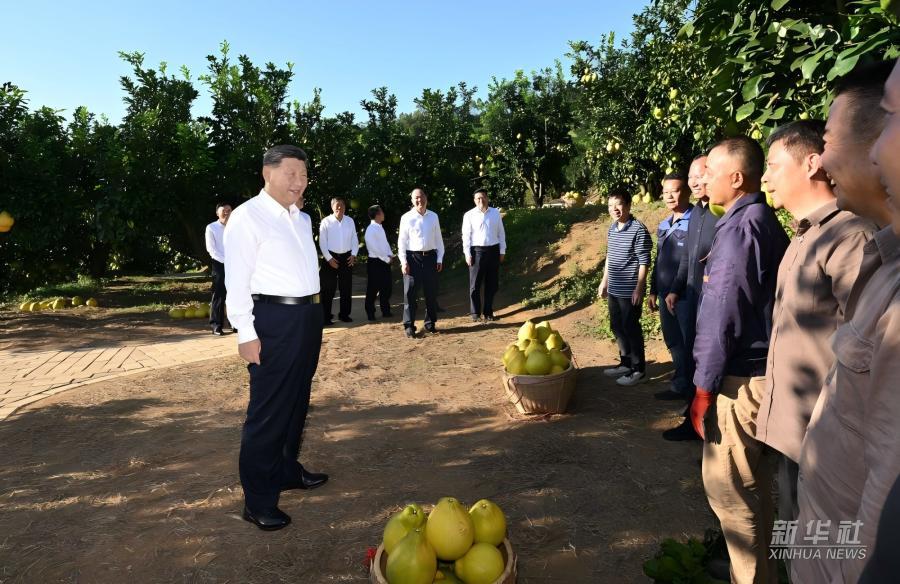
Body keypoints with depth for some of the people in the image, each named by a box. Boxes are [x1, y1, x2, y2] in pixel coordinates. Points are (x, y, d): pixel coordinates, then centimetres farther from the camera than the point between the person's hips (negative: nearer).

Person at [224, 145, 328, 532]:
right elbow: (237, 280, -13)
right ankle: (258, 500, 13)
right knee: (269, 409, -1)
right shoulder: (248, 217, -9)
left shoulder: (302, 219, 14)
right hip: (274, 319, -8)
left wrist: (312, 314, 13)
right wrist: (247, 334, -16)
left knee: (297, 402, 18)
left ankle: (287, 470, 37)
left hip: (308, 315, 8)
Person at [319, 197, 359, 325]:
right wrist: (329, 258, -11)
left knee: (346, 288, 10)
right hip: (331, 257, -3)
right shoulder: (326, 221, -5)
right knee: (328, 289, -1)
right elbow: (322, 242, -5)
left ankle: (344, 314, 23)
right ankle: (326, 316, 7)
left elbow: (355, 239, 10)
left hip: (346, 257, 4)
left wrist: (353, 254, -2)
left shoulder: (350, 221, 5)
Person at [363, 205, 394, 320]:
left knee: (386, 287, 13)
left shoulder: (380, 228, 11)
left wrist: (390, 255, 1)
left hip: (385, 261, 8)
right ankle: (370, 313, 13)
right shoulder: (371, 229, -16)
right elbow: (374, 248, -19)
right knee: (373, 289, 2)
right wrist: (387, 259, -14)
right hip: (375, 262, -8)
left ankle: (386, 311, 25)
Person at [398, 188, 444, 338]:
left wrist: (440, 258, 6)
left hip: (430, 257, 3)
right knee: (410, 293, 0)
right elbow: (402, 241, -2)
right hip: (413, 257, -3)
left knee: (431, 292, 11)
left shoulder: (433, 216, 6)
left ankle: (430, 323, 26)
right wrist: (403, 261, -8)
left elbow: (438, 239, 9)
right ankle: (409, 326, 8)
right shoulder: (406, 218, -2)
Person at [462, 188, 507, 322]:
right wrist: (467, 254, -8)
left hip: (493, 250, 3)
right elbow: (466, 235, -2)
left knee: (492, 284, 8)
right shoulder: (469, 215, 0)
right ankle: (475, 313, 11)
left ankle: (488, 312, 19)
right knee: (475, 284, 2)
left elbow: (501, 233, 10)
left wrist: (502, 251, 6)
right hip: (477, 251, -2)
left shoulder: (495, 213, 7)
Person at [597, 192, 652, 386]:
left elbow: (644, 262, -15)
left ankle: (639, 369, 15)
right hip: (614, 289, 8)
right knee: (617, 326, 16)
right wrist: (604, 281, 19)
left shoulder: (638, 230, -15)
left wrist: (639, 289, -17)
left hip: (630, 290, -8)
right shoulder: (612, 228, 9)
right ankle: (626, 363, 31)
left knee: (631, 328, 1)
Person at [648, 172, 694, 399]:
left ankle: (692, 389, 17)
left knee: (689, 345, 3)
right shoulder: (663, 225, 12)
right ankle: (681, 385, 31)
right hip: (666, 294, 8)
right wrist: (653, 291, 19)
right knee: (673, 341, 17)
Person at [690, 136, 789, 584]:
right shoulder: (766, 222, 13)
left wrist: (704, 388, -14)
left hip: (739, 380, -10)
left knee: (728, 487, 1)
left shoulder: (739, 228, -17)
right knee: (754, 487, 20)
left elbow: (724, 317, -20)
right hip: (761, 373, 10)